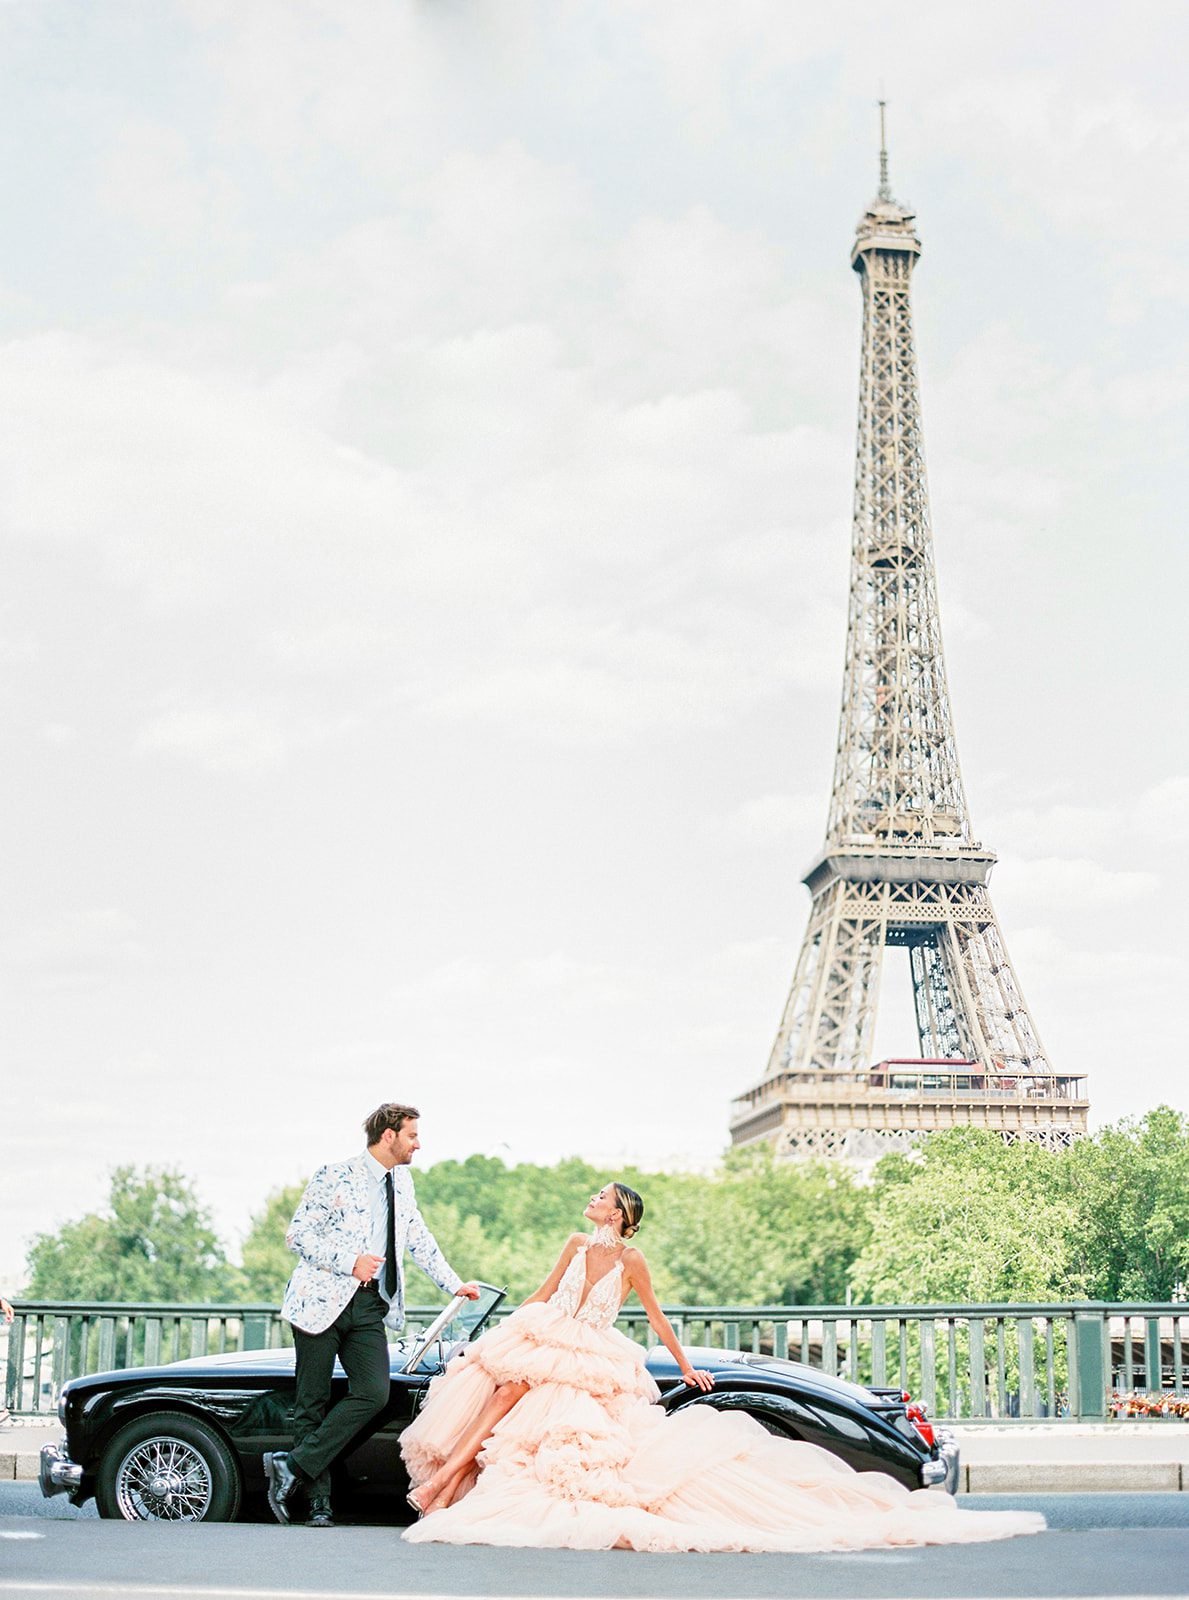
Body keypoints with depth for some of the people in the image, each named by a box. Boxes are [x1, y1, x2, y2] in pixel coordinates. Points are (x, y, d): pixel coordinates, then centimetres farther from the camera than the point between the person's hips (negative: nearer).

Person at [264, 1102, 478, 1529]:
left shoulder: (402, 1181, 14)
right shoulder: (334, 1176, -8)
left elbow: (418, 1239, 25)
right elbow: (298, 1235, -10)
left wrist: (454, 1285, 20)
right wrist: (351, 1262, -19)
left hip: (369, 1306, 6)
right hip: (323, 1301, -6)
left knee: (374, 1394, -12)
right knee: (313, 1403, 0)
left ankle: (293, 1465, -6)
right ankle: (318, 1499, 9)